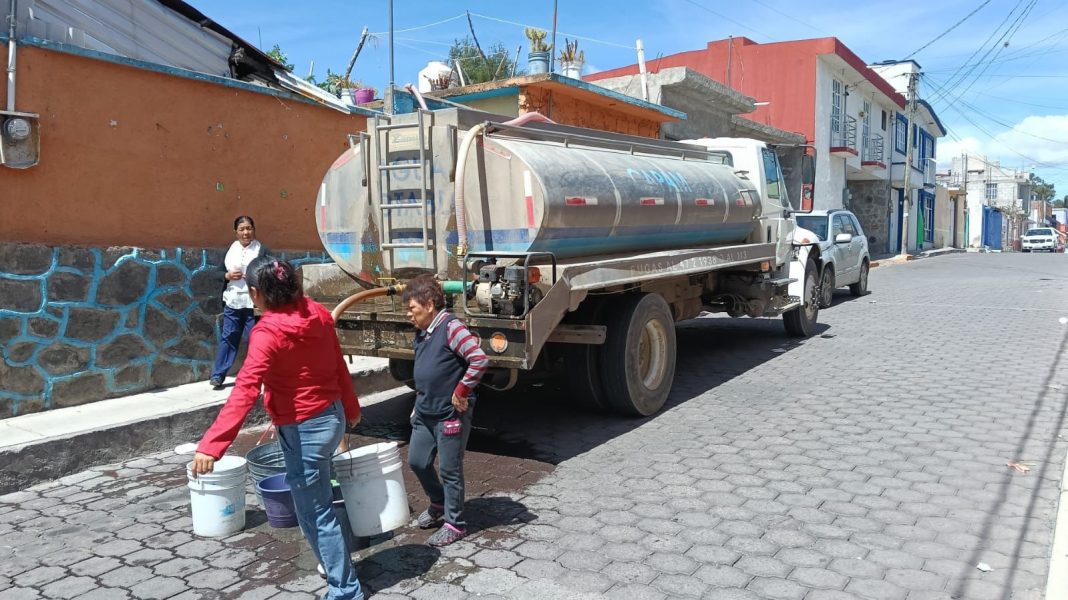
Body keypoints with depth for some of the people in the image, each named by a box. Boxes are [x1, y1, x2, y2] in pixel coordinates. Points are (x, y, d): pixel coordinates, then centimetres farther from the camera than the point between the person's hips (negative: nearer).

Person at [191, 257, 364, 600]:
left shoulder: (268, 333, -23)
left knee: (314, 513, 5)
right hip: (332, 416, 8)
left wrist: (211, 445, -38)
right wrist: (351, 408, 21)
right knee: (319, 500, 29)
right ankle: (337, 563, 46)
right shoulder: (318, 314, -2)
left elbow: (245, 391, -33)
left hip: (304, 429, -8)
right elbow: (339, 365, 7)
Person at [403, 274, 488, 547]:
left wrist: (461, 392, -20)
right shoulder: (422, 333, 10)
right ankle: (438, 503, 38)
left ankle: (454, 523, 18)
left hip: (450, 416, -9)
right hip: (424, 414, 9)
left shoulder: (451, 328, -17)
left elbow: (479, 359, -27)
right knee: (417, 461, 15)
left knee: (450, 470, 2)